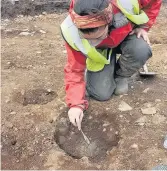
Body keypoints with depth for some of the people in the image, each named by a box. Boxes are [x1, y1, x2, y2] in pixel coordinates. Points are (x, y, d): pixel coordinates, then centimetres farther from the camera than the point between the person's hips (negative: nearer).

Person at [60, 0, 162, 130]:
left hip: (126, 35, 1)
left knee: (141, 51, -34)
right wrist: (76, 104, -34)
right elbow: (75, 70, -26)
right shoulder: (73, 34, -37)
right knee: (101, 94, -14)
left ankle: (120, 76, -1)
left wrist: (143, 26, -20)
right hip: (101, 50, -1)